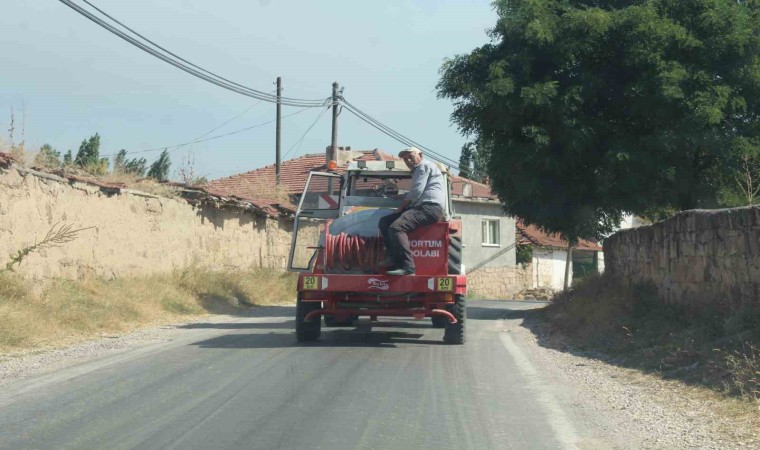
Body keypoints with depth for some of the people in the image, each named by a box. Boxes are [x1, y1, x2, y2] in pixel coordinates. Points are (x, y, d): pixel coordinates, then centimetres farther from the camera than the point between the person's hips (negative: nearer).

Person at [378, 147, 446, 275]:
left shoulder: (424, 166, 1)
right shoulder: (417, 171, 33)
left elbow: (417, 191, -10)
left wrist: (401, 208, -1)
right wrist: (403, 208, 15)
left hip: (430, 208, -11)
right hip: (420, 207, 11)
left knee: (396, 227, -29)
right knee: (384, 222, 5)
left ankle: (407, 266, -35)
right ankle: (393, 256, -10)